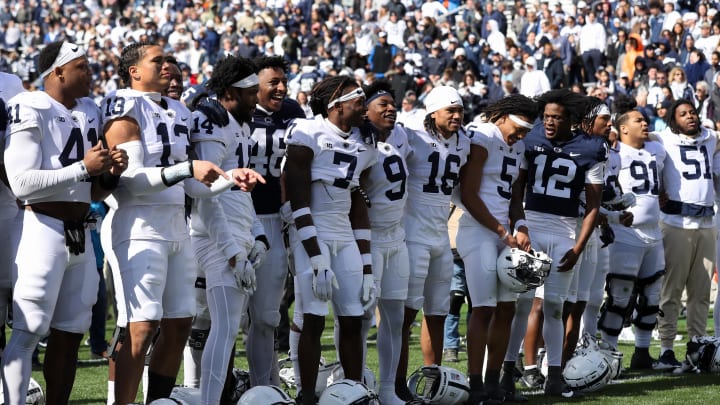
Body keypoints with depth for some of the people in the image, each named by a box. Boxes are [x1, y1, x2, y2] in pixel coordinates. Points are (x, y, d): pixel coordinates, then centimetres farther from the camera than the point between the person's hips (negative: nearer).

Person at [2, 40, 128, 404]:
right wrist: (84, 168, -18)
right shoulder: (31, 111, -9)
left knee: (70, 332, 11)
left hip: (79, 233, 8)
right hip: (43, 228, -8)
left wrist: (110, 173, 1)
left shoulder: (89, 113, 16)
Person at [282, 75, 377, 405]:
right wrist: (316, 258, -17)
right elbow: (298, 200, -12)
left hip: (346, 237, 7)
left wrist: (366, 267, 12)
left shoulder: (362, 145, 12)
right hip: (312, 235, -7)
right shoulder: (308, 134, -10)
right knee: (314, 321, -9)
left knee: (353, 322, 5)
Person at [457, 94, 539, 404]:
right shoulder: (482, 140, -10)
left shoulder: (518, 147, 16)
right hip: (478, 231, -8)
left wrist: (520, 227, 2)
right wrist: (504, 232, -10)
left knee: (507, 309, 6)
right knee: (484, 309, -11)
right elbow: (469, 196, -13)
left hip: (504, 233, 8)